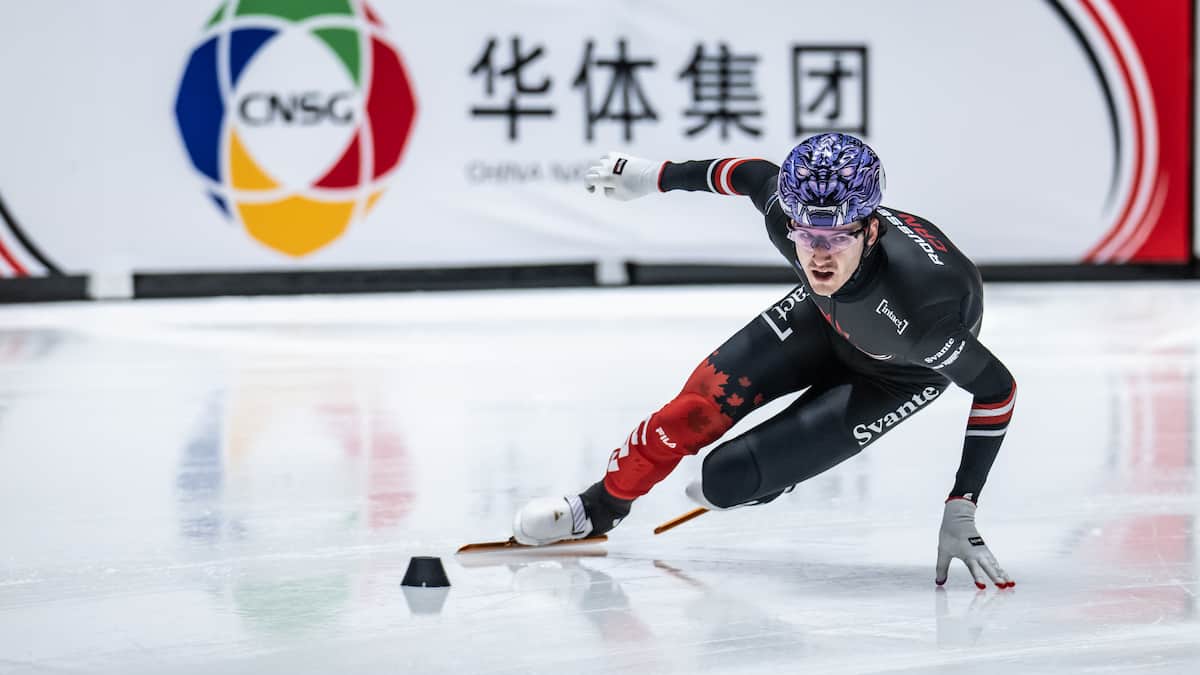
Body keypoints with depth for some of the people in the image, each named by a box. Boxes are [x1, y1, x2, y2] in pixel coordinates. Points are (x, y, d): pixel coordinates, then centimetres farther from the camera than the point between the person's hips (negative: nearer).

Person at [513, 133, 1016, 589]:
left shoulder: (917, 306, -45)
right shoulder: (790, 212, -32)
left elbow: (998, 387, -32)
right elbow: (757, 174, -8)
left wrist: (961, 512, -32)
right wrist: (657, 176, 6)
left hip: (895, 375, -4)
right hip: (825, 319, 4)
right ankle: (603, 504, 22)